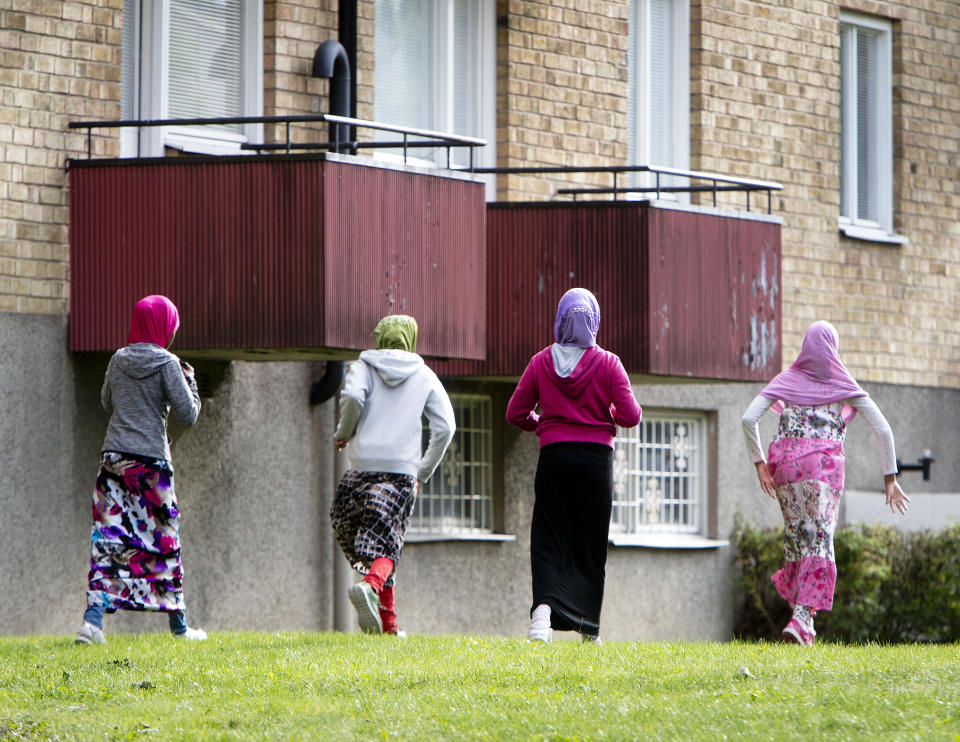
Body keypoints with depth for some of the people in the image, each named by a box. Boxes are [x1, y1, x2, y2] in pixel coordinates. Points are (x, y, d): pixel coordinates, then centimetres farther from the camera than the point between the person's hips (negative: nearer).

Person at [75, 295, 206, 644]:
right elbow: (188, 415, -7)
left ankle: (93, 617, -13)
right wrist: (189, 380, 8)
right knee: (163, 540, 6)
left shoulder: (118, 360, 7)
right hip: (150, 459, -4)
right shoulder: (167, 363, -8)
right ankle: (178, 624, 15)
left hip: (113, 457, 4)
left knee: (107, 536, 1)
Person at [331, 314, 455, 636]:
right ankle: (371, 586, -40)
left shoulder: (364, 365, 10)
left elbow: (352, 396, -11)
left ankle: (388, 625, 6)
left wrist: (343, 433, 7)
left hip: (362, 467, 1)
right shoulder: (425, 377, 14)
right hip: (402, 471, 0)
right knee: (385, 544, -8)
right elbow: (445, 427, 6)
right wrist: (423, 473, 15)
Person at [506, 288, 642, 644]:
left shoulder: (541, 362, -1)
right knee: (591, 543, 10)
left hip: (554, 456, 0)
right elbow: (631, 415, -6)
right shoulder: (608, 363, -5)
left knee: (549, 538, 2)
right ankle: (589, 626, 15)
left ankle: (544, 604, -25)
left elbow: (516, 413, 2)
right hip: (596, 458, 0)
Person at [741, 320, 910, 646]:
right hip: (825, 465, -3)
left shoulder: (787, 380, 10)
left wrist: (759, 463, 6)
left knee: (795, 534, 17)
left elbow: (748, 419, -1)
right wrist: (890, 478, 6)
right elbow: (883, 429, 1)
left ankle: (802, 616, 22)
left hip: (785, 461, 3)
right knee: (820, 541, -5)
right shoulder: (845, 385, 6)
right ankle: (801, 617, -20)